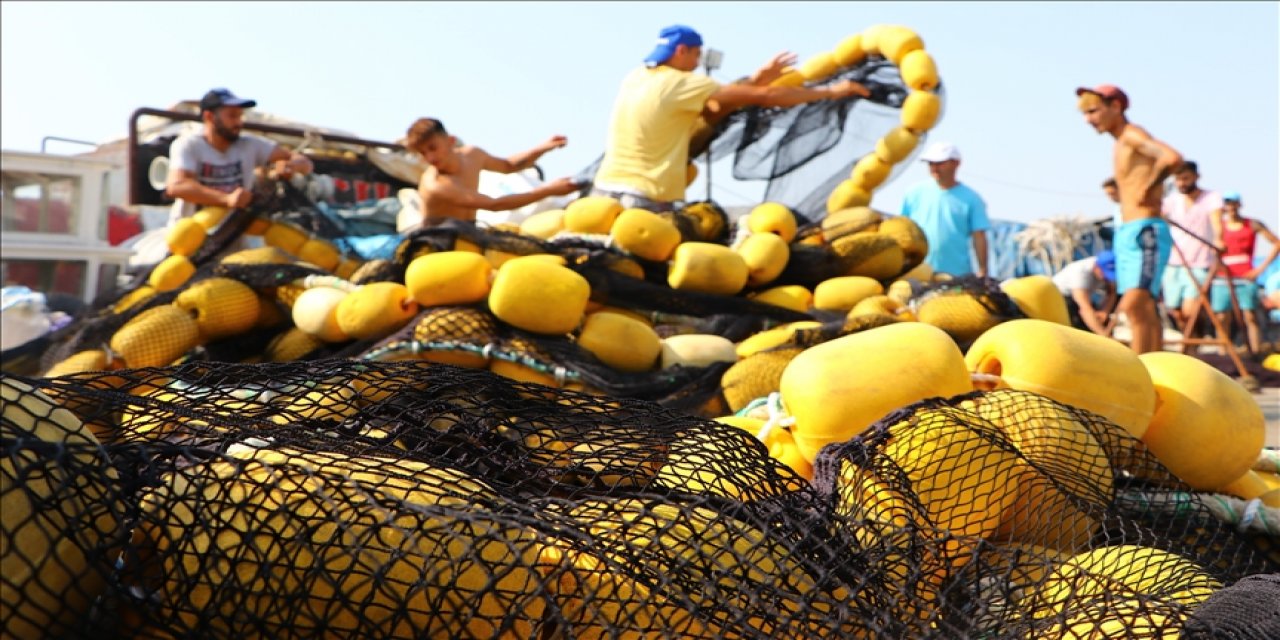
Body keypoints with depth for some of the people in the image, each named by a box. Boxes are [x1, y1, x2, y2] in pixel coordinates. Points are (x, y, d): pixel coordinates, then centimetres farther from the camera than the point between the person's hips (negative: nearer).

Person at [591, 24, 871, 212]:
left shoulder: (635, 78, 14)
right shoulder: (680, 83, -8)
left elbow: (710, 109, 15)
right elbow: (765, 97, -8)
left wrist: (754, 81, 12)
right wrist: (830, 91, 0)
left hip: (604, 191, 8)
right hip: (646, 200, -8)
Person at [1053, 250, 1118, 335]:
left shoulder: (1107, 269, -19)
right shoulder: (1080, 273, -39)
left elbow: (1111, 292, -2)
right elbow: (1085, 309, -47)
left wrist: (1104, 311, -21)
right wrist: (1103, 333, -53)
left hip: (1082, 296, 7)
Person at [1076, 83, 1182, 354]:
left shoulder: (1132, 135, -10)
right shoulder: (1121, 144, 18)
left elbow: (1173, 157, -28)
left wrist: (1148, 188, -16)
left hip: (1146, 233, -10)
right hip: (1126, 234, 10)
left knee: (1134, 306, -18)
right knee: (1145, 311, 11)